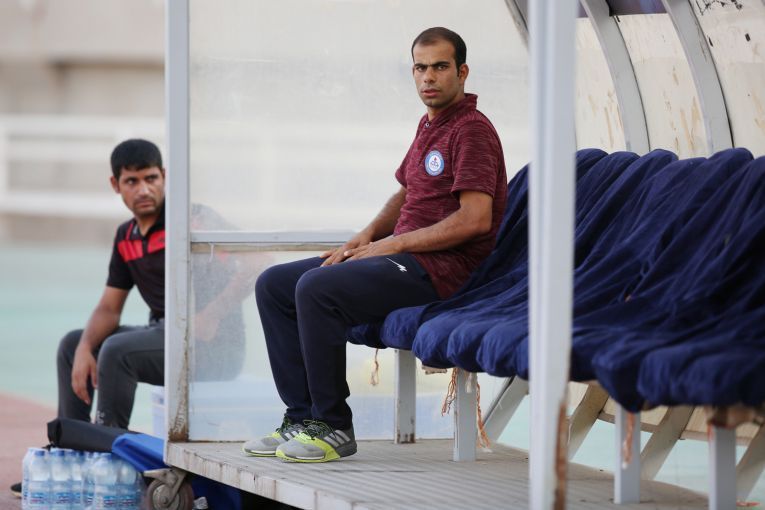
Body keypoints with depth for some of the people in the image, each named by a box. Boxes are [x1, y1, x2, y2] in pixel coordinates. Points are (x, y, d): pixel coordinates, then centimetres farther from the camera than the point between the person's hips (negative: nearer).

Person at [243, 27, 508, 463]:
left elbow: (475, 219, -21)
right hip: (402, 259, 10)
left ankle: (334, 427, -20)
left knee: (316, 288, -29)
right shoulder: (429, 126, 19)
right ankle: (302, 416, 0)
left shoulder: (472, 130, -11)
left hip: (437, 269, -10)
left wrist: (392, 245, -15)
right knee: (274, 285, 4)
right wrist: (364, 239, 11)